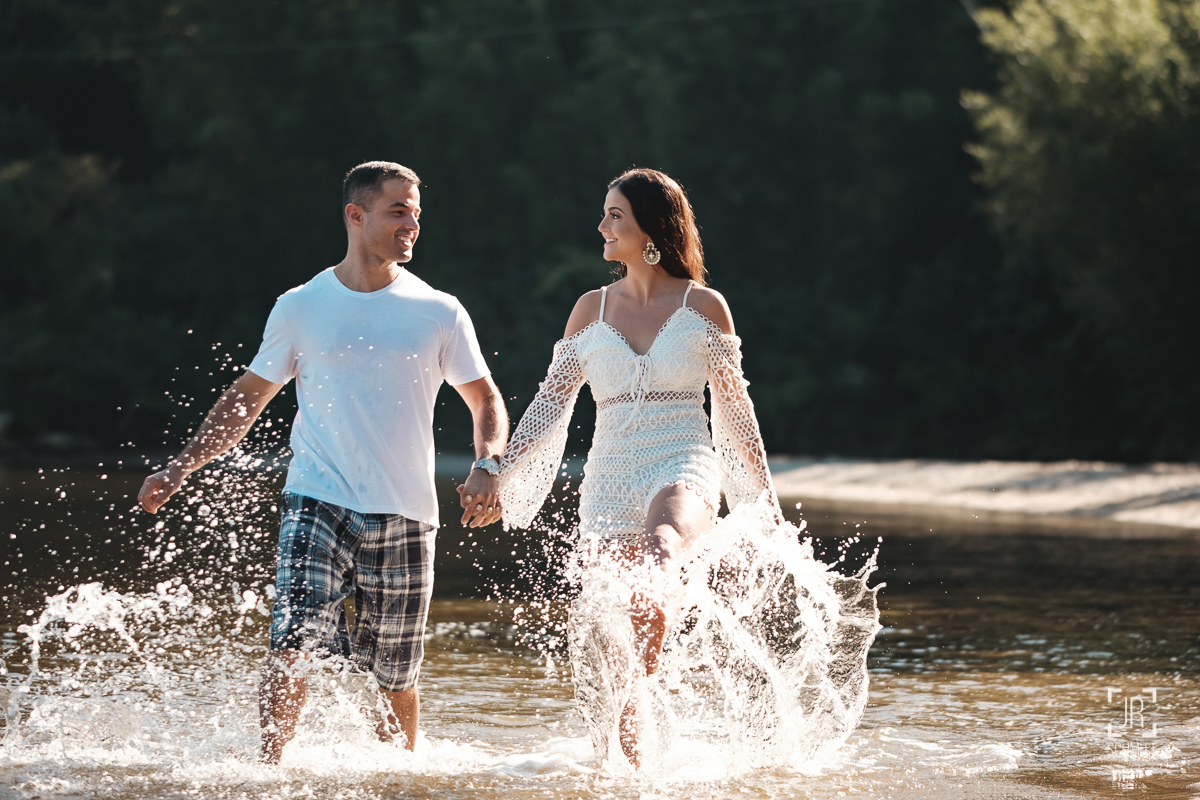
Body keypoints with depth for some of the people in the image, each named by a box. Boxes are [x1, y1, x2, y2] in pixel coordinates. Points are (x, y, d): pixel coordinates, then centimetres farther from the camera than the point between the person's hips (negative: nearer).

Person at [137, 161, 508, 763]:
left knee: (393, 679, 8)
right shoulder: (301, 308, 5)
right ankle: (267, 770, -11)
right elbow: (246, 399, 13)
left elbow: (485, 401, 12)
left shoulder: (439, 314, 5)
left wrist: (487, 467, -7)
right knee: (292, 649, -20)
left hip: (404, 516, 1)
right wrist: (181, 467, 5)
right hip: (318, 504, -1)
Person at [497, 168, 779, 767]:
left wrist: (764, 490, 17)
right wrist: (499, 476, 5)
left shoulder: (703, 307, 4)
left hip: (685, 471, -3)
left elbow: (734, 407, 12)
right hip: (608, 483, 4)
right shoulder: (592, 310, 11)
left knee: (660, 544, -40)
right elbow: (549, 405, 13)